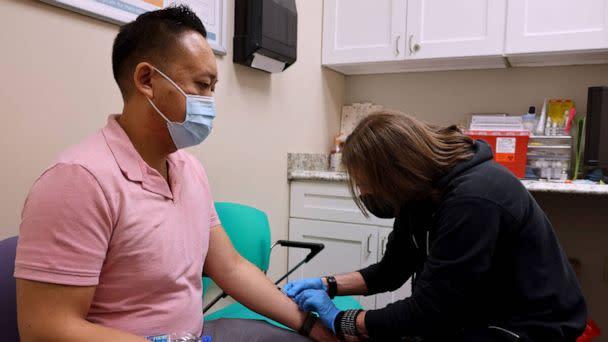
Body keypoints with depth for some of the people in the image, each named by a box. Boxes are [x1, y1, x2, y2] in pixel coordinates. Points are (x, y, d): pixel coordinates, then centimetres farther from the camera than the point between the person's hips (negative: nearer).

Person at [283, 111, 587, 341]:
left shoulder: (473, 200, -30)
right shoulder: (423, 190, -3)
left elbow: (428, 311, -26)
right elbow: (392, 271, 7)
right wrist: (328, 285, -4)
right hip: (478, 317, 8)